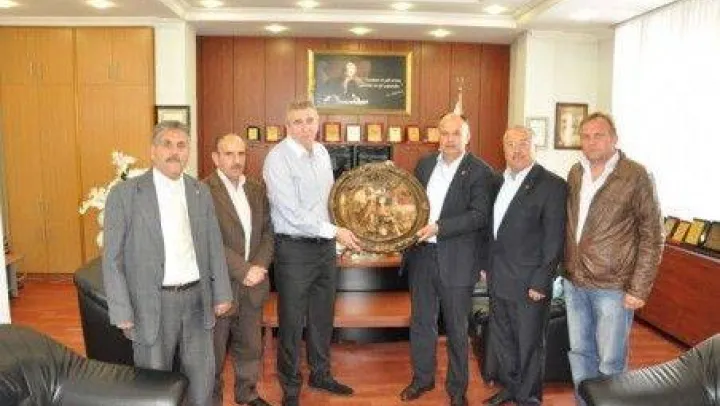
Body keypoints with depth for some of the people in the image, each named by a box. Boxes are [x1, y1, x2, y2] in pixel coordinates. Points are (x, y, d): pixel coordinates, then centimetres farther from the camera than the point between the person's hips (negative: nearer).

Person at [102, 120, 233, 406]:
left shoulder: (201, 192, 5)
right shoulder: (124, 194, -7)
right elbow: (112, 259, -6)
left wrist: (222, 294, 6)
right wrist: (122, 313, -9)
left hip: (197, 298, 3)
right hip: (153, 303, -3)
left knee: (202, 377, 15)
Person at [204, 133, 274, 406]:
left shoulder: (257, 190, 7)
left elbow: (267, 232, 7)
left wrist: (260, 266, -8)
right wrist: (243, 270, -19)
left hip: (253, 284, 5)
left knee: (251, 346, 19)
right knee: (215, 350, 12)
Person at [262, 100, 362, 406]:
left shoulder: (321, 152, 7)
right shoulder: (278, 158, -15)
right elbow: (292, 214, -21)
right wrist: (334, 231, -19)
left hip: (325, 245, 7)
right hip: (294, 247, -6)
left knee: (323, 315, 19)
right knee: (292, 321, 7)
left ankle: (321, 374, 38)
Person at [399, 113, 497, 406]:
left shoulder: (480, 172, -7)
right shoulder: (424, 164, 9)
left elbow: (480, 215, -16)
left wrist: (439, 227, -23)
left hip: (456, 261, -4)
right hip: (421, 254, 5)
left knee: (457, 328, 9)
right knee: (421, 322, 15)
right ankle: (422, 378, 34)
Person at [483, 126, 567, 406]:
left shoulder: (552, 185, -12)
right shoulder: (500, 181, 8)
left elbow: (554, 239, -14)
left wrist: (541, 283, -16)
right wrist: (487, 265, 12)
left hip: (529, 284, -6)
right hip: (498, 280, 7)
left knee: (529, 345, 10)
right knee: (501, 340, 20)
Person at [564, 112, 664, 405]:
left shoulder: (635, 176, -9)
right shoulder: (575, 173, 7)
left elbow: (652, 235, -9)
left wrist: (639, 288, -12)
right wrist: (567, 268, 10)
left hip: (613, 287, -5)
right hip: (574, 282, 5)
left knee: (610, 362, 6)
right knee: (579, 352, 16)